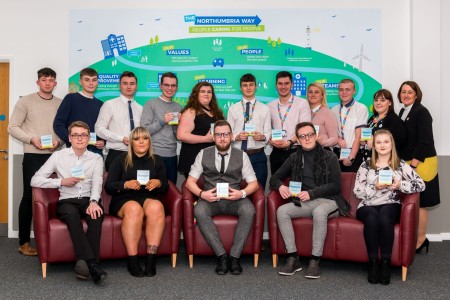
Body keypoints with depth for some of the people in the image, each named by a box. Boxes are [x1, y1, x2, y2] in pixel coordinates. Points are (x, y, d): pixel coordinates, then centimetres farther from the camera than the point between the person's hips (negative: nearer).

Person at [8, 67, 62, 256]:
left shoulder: (61, 103, 9)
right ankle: (24, 242, 7)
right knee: (29, 197, -1)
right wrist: (31, 139, -15)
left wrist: (59, 141, -7)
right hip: (33, 156, -3)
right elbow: (12, 127, -2)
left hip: (55, 156, 3)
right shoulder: (26, 101, 1)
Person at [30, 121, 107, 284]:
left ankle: (85, 262, -41)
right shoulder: (58, 156, 13)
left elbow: (97, 182, -4)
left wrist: (94, 201, -25)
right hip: (67, 202, -1)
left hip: (89, 200, 1)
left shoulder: (96, 158, 15)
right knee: (71, 213, -36)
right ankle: (92, 265, -46)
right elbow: (35, 180, 8)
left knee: (96, 212, -35)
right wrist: (61, 182, -5)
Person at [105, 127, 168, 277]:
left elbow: (165, 187, 14)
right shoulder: (121, 160, 11)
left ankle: (151, 259, -35)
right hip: (124, 200, -1)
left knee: (156, 207, -34)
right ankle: (132, 261, -35)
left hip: (149, 199, 1)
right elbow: (108, 187, 3)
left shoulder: (157, 161, 16)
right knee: (134, 209, -37)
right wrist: (125, 184, -16)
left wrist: (158, 183, -10)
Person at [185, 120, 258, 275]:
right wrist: (202, 194, -15)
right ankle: (221, 256, -27)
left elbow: (253, 183, 7)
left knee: (249, 210, -32)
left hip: (234, 199, 0)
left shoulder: (242, 155, 8)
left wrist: (242, 193, -15)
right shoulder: (203, 154, 9)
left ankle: (234, 257, -24)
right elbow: (190, 181, 6)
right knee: (199, 211, -34)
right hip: (210, 199, 0)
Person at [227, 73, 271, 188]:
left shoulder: (264, 108, 8)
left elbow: (268, 133, 4)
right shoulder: (233, 108, 8)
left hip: (258, 156, 0)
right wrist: (236, 137, -15)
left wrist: (262, 137, -18)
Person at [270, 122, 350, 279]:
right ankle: (292, 258, -20)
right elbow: (274, 178, 17)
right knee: (282, 211, -24)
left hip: (327, 201, -4)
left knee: (319, 211, -37)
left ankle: (315, 260, -27)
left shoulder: (329, 157, 2)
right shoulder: (294, 158, 14)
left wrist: (311, 193, -16)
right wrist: (280, 186, -7)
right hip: (304, 202, 4)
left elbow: (336, 186, -6)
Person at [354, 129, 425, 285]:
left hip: (390, 206, 0)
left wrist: (400, 185, -15)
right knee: (372, 216, -34)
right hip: (367, 207, 0)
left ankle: (386, 263, -26)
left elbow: (421, 184, 0)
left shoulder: (400, 165, 8)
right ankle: (373, 263, -25)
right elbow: (357, 191, 2)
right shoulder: (366, 165, 9)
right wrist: (375, 186, -15)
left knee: (384, 215, -35)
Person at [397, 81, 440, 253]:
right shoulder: (403, 112, 13)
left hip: (420, 164, -7)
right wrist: (402, 162, 9)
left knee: (419, 203, -3)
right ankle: (413, 238, 17)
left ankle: (421, 240, 8)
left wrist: (413, 165, -18)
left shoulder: (421, 112, -11)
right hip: (407, 163, 7)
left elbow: (425, 141, -16)